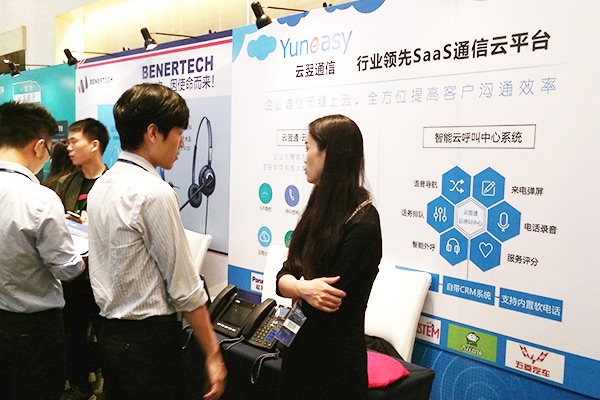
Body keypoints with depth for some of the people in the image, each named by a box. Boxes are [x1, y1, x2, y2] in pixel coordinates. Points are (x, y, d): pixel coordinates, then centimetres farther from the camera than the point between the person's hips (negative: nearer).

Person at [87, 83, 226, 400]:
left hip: (109, 334, 8)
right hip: (149, 338, -8)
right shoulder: (154, 193, -20)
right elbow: (184, 288, -18)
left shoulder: (100, 186, 6)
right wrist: (213, 355, -10)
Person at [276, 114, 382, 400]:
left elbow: (330, 300, -21)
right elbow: (283, 277, -2)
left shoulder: (363, 224, -22)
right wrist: (303, 288, -21)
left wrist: (297, 287, -6)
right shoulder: (320, 207, 4)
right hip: (299, 347, 7)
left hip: (334, 358, -7)